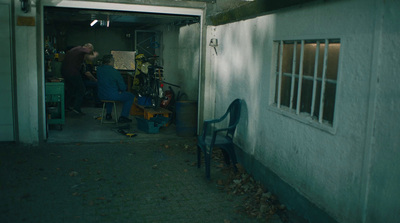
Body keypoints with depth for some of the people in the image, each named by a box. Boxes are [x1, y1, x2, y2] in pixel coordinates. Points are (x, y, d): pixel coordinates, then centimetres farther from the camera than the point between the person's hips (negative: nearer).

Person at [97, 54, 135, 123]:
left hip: (101, 96, 7)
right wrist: (120, 90, 10)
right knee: (131, 96, 10)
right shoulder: (114, 72, -18)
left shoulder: (99, 69, 0)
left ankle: (108, 114, 36)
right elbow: (123, 87, -14)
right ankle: (123, 117, 7)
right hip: (113, 96, -7)